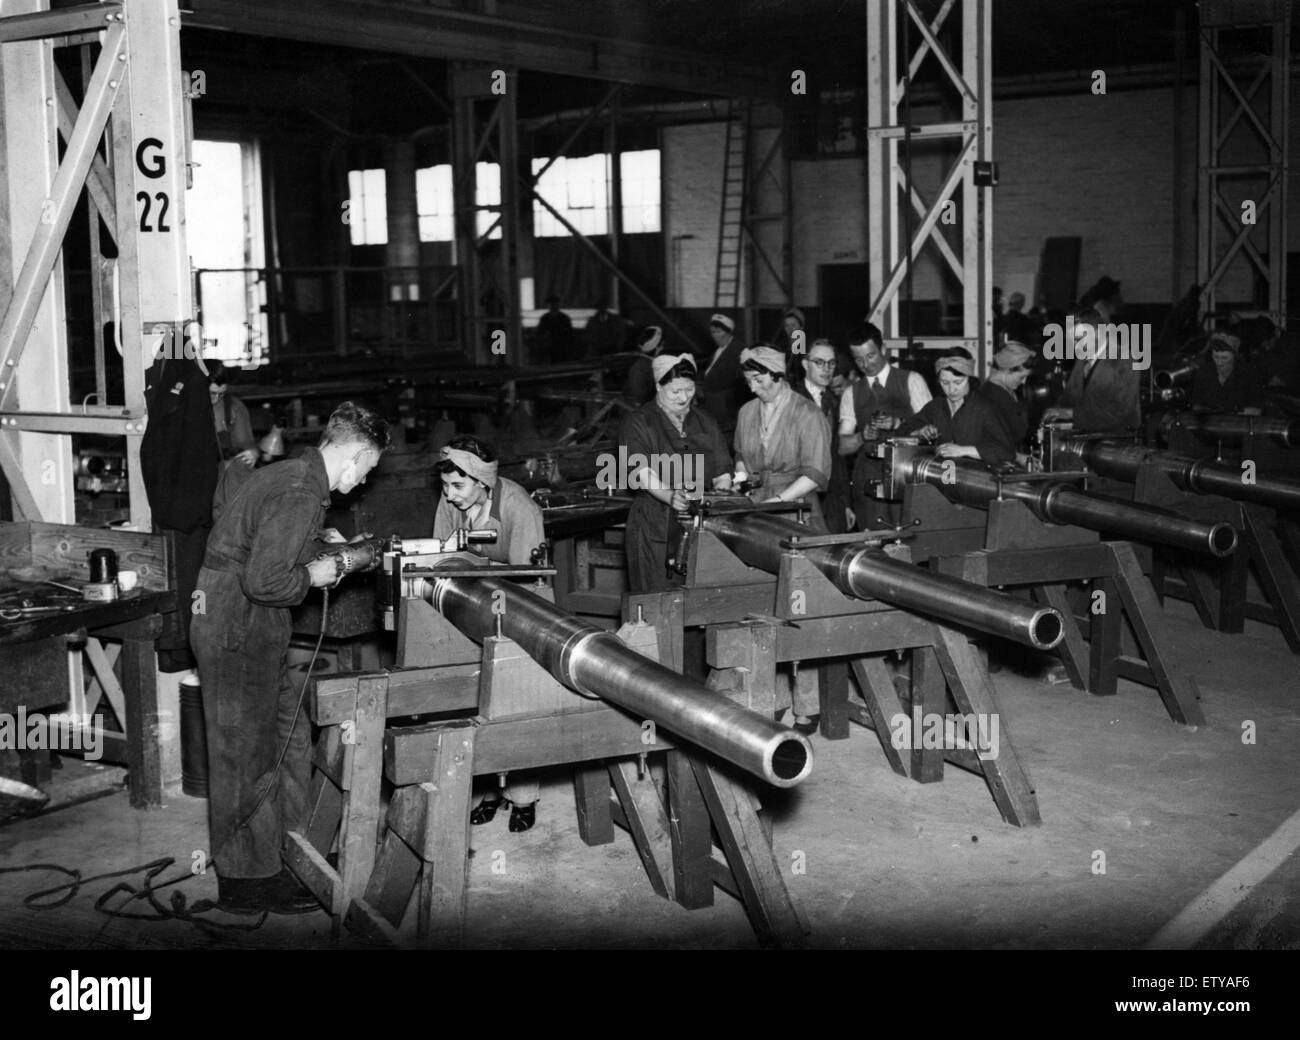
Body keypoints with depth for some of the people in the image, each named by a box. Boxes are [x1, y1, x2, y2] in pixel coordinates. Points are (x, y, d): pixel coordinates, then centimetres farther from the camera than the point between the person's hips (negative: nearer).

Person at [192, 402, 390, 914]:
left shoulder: (287, 474, 10)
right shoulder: (301, 495, -22)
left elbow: (224, 515, 20)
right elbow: (264, 580, -28)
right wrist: (313, 576, -10)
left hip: (250, 627, 10)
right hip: (236, 629, -10)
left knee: (291, 734, 15)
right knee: (247, 755, -1)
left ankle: (281, 844, 25)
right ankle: (246, 879, 10)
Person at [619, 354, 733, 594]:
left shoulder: (706, 423, 18)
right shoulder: (637, 423, 2)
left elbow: (722, 471, 14)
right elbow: (643, 473, -12)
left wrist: (722, 492, -9)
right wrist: (670, 496, -30)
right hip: (654, 527, -3)